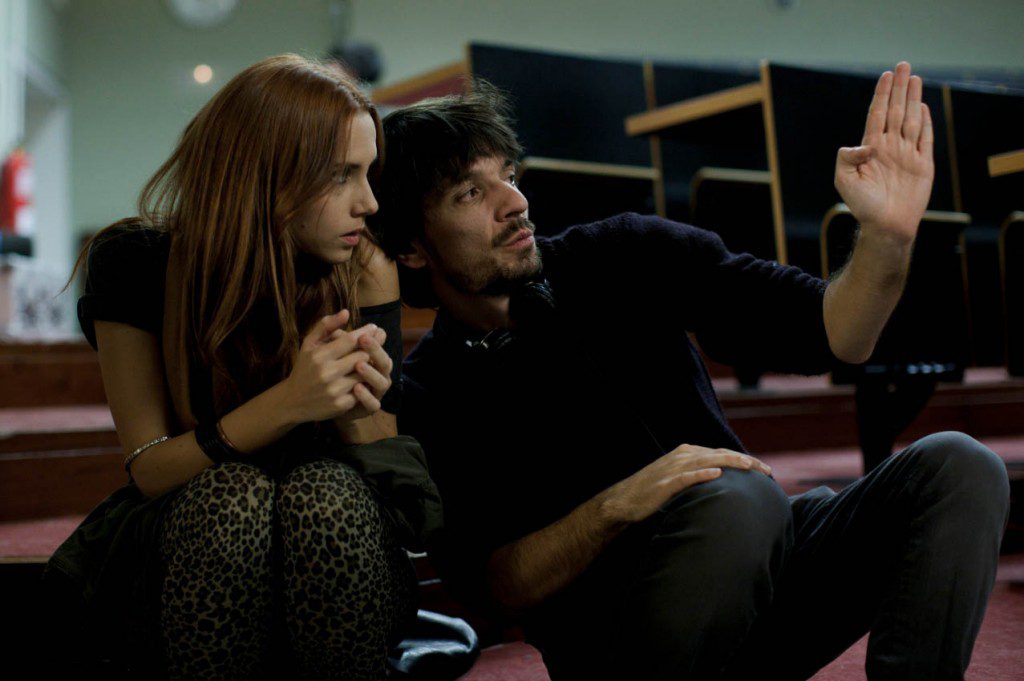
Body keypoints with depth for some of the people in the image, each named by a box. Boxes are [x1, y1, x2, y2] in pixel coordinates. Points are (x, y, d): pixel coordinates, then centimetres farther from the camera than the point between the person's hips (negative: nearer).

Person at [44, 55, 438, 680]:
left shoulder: (366, 271, -9)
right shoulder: (135, 261, -12)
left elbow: (389, 479, -5)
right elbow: (148, 469, -15)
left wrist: (356, 414, -29)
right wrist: (284, 404, -32)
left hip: (336, 560, 1)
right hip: (176, 547, -1)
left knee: (329, 490, -33)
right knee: (231, 493, -34)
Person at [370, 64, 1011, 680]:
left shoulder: (623, 256, 3)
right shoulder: (424, 402, -4)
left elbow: (832, 334, -1)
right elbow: (489, 585, -13)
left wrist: (888, 234, -21)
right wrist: (617, 505, -27)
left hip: (761, 568, 5)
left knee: (959, 467, -16)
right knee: (740, 498, -35)